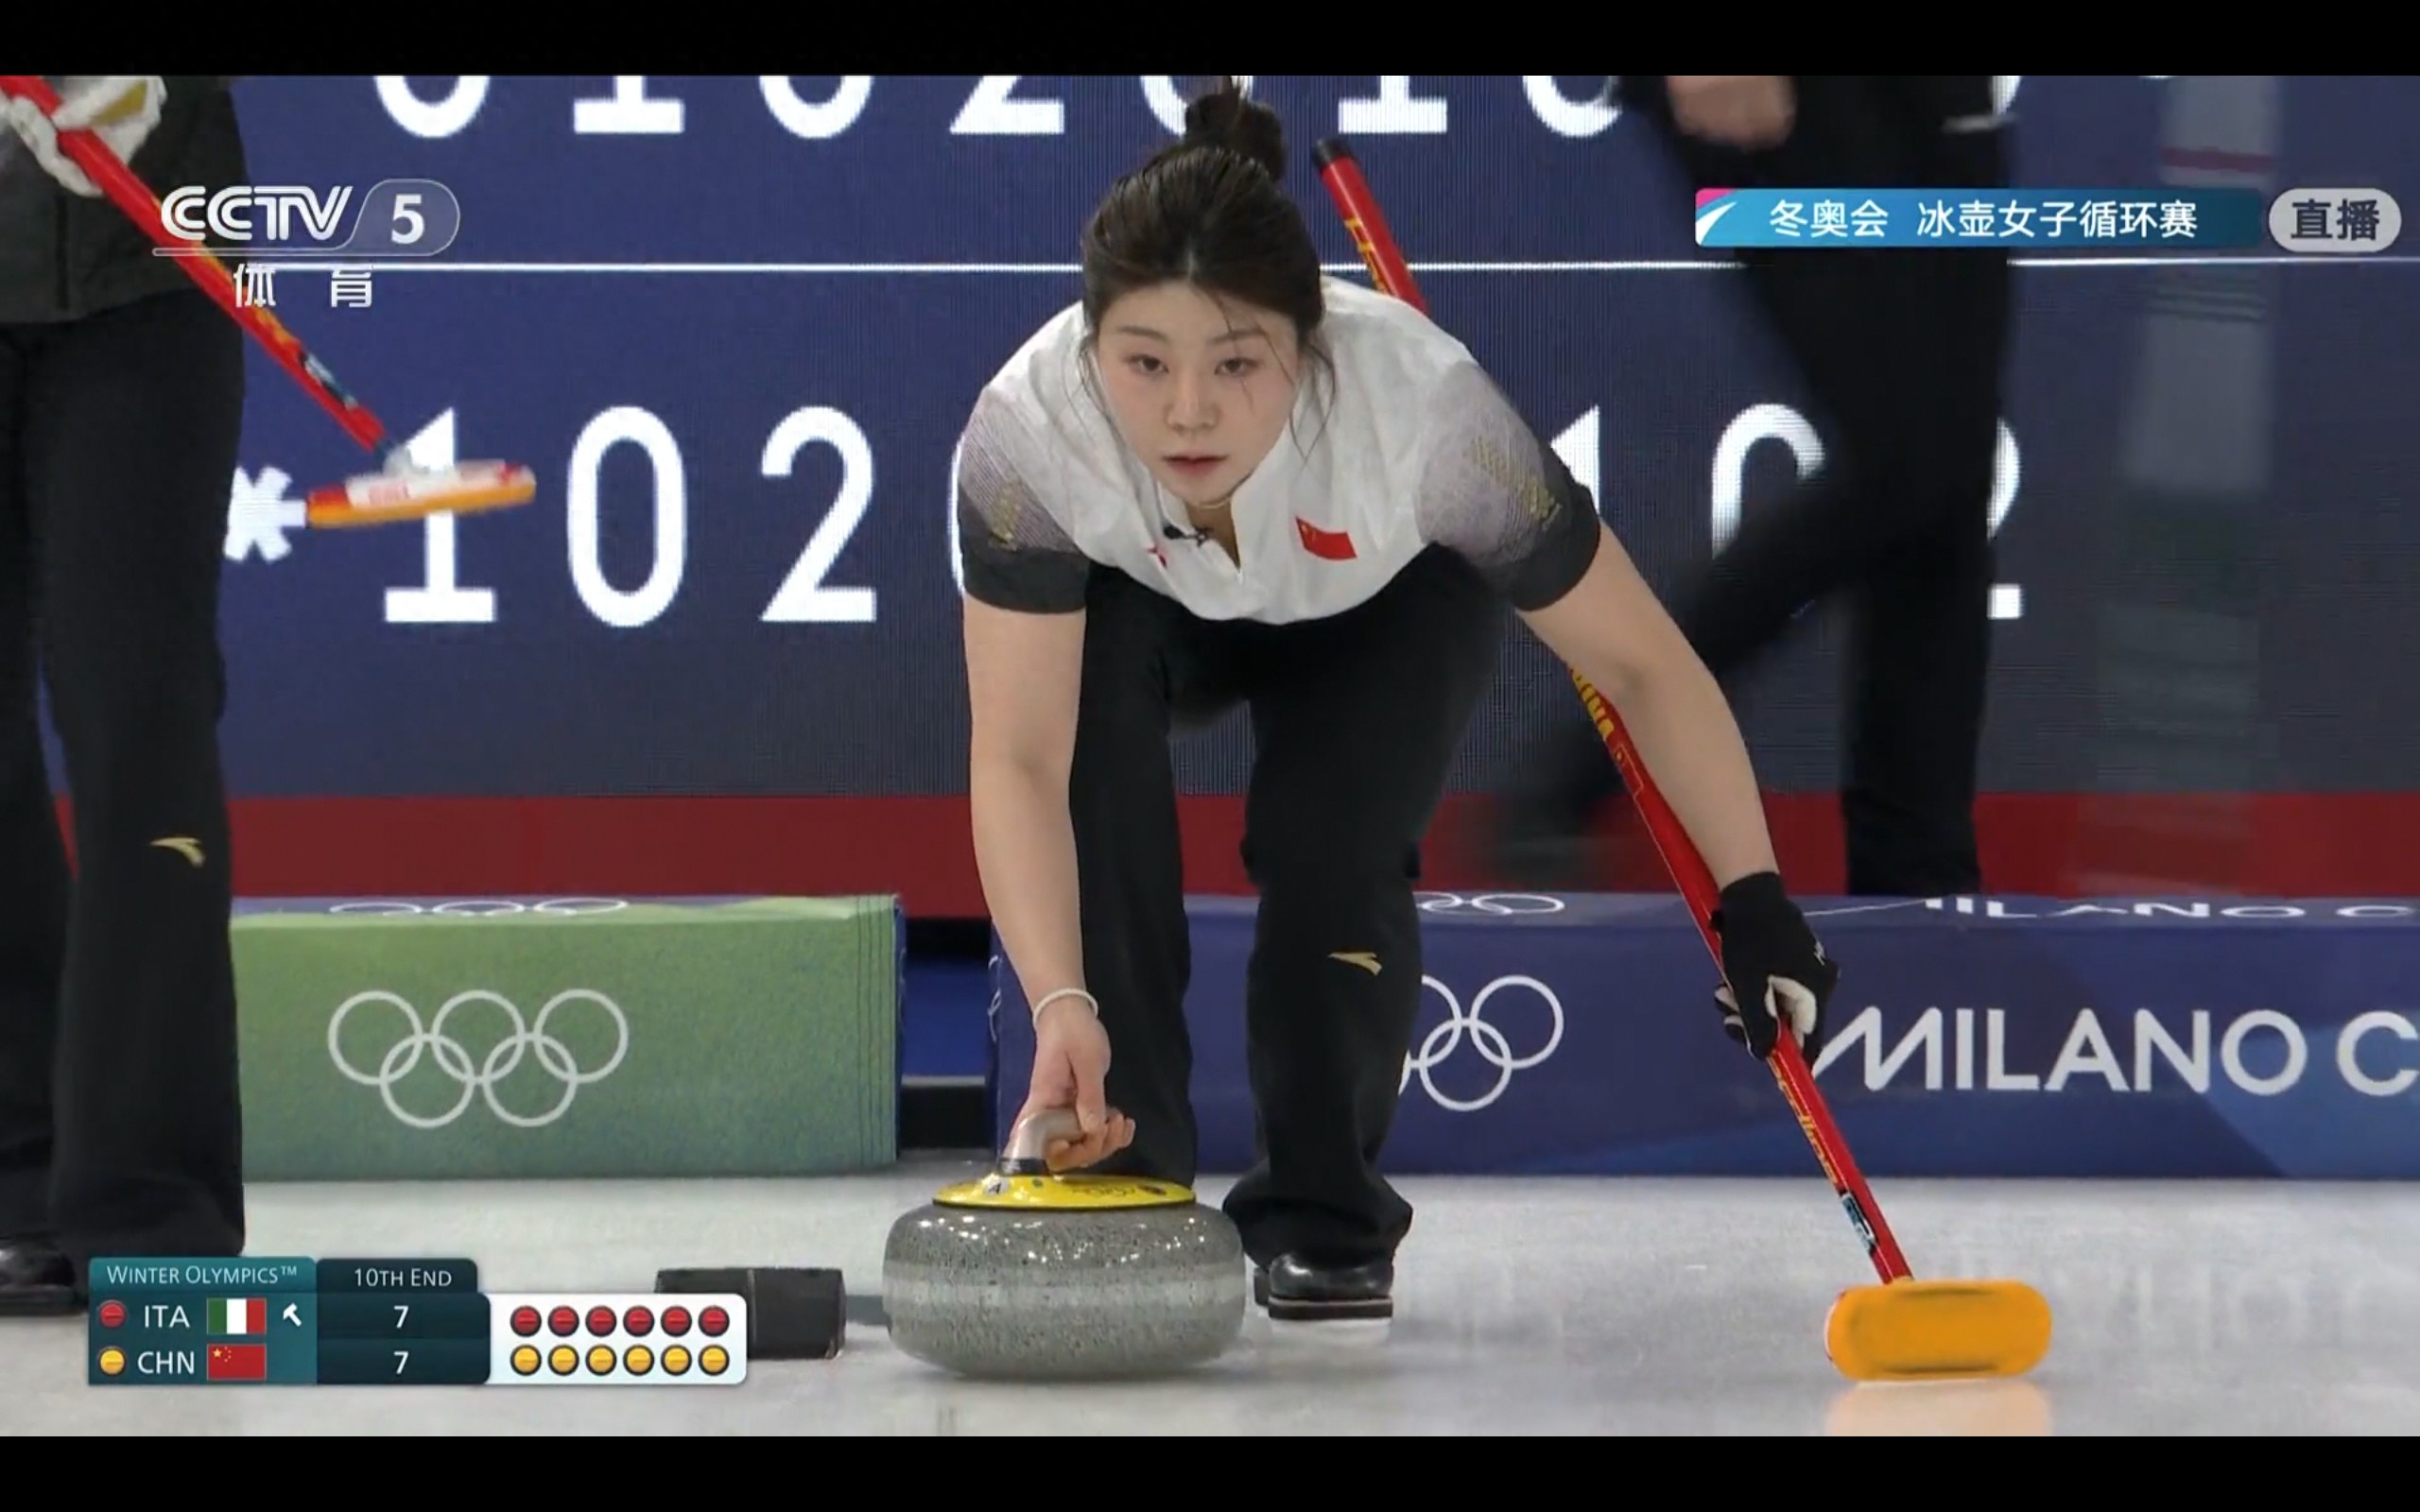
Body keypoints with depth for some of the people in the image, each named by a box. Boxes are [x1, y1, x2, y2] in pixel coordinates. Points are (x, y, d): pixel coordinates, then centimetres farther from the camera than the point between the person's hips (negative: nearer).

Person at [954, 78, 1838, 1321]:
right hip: (1138, 603, 1)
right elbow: (1017, 759, -37)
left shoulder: (1424, 404, -41)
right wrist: (1061, 1007, -50)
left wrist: (1754, 901, -27)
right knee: (1090, 767, -28)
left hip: (1387, 605, -1)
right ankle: (1118, 1180, -13)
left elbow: (1638, 660, -28)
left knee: (1325, 844, -24)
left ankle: (1321, 1214, -2)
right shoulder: (1025, 430, -39)